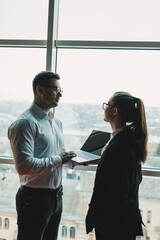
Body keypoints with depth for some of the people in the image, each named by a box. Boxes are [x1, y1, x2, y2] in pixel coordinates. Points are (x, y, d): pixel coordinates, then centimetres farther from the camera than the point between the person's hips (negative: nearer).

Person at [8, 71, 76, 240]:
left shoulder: (56, 122, 12)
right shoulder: (25, 123, -18)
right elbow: (24, 166, -27)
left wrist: (72, 160, 3)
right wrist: (58, 159, -20)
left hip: (56, 197, 9)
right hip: (35, 199, -8)